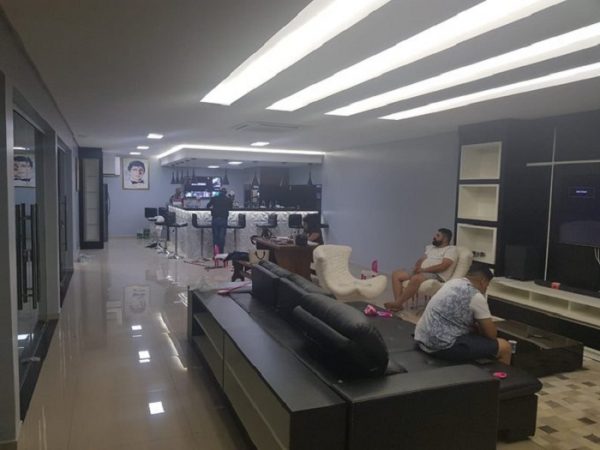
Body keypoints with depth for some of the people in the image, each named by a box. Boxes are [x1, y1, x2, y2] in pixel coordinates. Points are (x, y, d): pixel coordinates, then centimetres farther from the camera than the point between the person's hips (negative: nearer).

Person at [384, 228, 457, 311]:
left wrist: (423, 269, -16)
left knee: (416, 278, -39)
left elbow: (443, 266, -13)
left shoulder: (451, 249, 1)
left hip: (437, 276, -8)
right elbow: (421, 259, 18)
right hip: (421, 272, 8)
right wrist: (417, 267, -6)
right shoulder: (431, 247, 25)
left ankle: (397, 303, -29)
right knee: (396, 274, -10)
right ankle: (398, 304, -19)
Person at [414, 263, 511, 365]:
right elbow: (491, 334, 0)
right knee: (505, 347, 0)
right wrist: (480, 329, 19)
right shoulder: (476, 296, -10)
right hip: (443, 345, -9)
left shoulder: (453, 282, 14)